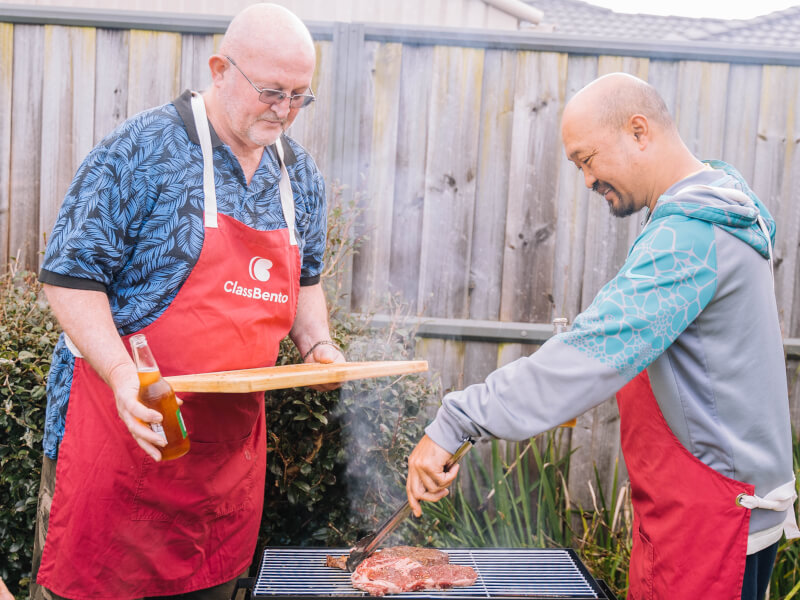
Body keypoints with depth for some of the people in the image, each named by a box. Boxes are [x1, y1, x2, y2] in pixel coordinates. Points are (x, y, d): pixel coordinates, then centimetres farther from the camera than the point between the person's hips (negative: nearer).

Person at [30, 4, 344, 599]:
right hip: (129, 415, -5)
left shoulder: (301, 175, 8)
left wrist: (317, 343, 3)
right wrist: (123, 375, -24)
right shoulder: (142, 149, -11)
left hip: (233, 438, 6)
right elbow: (71, 274, -12)